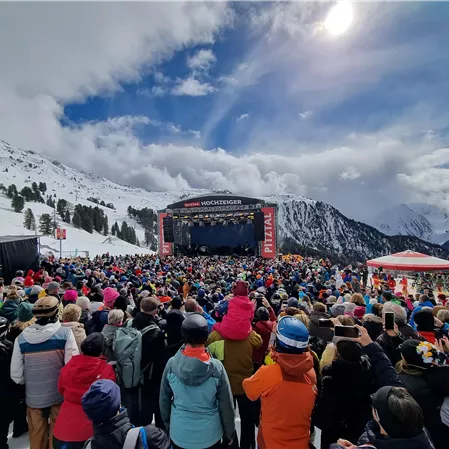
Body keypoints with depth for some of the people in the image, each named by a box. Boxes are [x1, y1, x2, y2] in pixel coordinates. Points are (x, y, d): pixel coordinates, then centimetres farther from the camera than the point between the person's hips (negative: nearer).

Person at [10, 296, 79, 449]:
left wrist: (30, 383, 16)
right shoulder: (65, 333, -18)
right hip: (60, 395, -2)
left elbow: (16, 375, -4)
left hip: (33, 397, 3)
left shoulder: (21, 338, -9)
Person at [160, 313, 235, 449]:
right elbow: (226, 405, -11)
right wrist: (229, 433, 5)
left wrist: (168, 425, 13)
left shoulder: (172, 364, -17)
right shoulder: (216, 367, -21)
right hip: (209, 434, -1)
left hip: (179, 433, 1)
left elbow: (164, 400, -3)